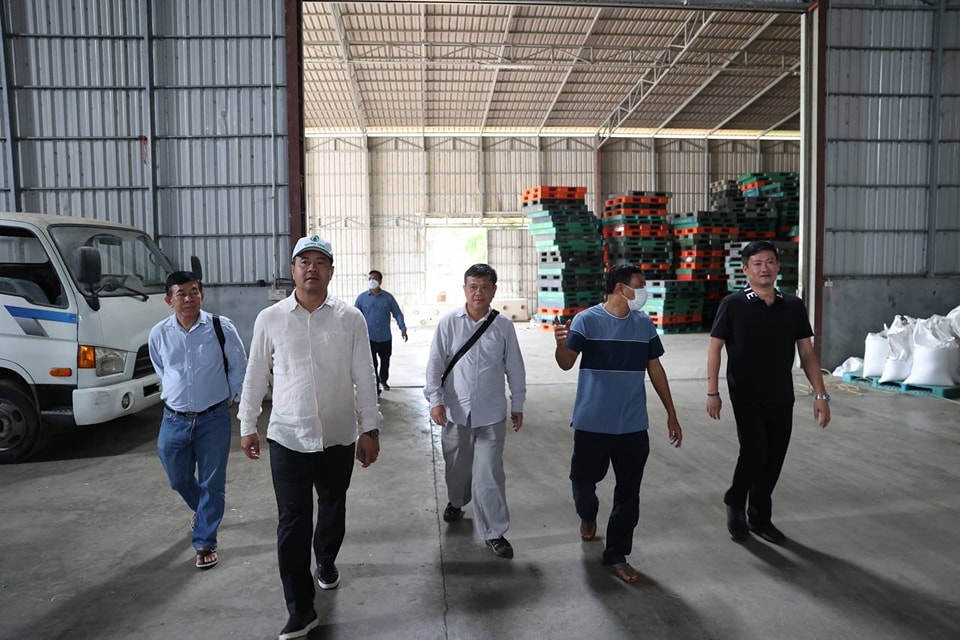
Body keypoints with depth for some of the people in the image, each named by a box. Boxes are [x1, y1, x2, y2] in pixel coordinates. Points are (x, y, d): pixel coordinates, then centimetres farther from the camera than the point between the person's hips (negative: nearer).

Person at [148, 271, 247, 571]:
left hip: (214, 419, -3)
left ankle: (205, 543, 23)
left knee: (212, 483, 6)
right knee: (178, 479, 18)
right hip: (174, 420, 3)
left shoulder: (222, 328, -13)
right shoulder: (159, 333, -5)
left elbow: (238, 367, 1)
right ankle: (202, 509, 51)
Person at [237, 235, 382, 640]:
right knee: (292, 522, 1)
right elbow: (255, 377, 6)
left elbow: (364, 377, -2)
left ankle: (326, 564, 47)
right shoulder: (269, 319, -2)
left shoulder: (350, 318, -4)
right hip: (288, 437, -1)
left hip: (339, 436, 1)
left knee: (333, 510, 19)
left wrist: (369, 428, -2)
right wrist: (247, 426, 8)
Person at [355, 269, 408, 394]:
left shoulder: (388, 297, -1)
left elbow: (397, 313, 2)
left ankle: (383, 380, 44)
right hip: (369, 338, -2)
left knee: (385, 361, 19)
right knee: (372, 364, -3)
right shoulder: (362, 298, -3)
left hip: (385, 337, 2)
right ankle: (375, 389, 4)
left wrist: (403, 328, -9)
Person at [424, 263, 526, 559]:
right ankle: (456, 501, 49)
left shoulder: (503, 325, -4)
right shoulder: (449, 322, -5)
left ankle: (493, 532, 14)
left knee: (490, 473, 0)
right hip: (455, 410, 1)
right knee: (456, 466, 20)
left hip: (491, 413, -1)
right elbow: (435, 363, -3)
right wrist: (435, 400, -10)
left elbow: (514, 368, 4)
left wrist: (518, 404, 8)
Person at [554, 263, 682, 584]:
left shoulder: (644, 324, 4)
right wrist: (561, 345, -42)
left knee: (628, 494, 7)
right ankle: (587, 515, 46)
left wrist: (671, 413, 13)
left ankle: (616, 555, 23)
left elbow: (655, 369, 12)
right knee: (583, 479, 12)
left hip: (633, 426, 3)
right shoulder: (586, 320, -9)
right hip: (592, 423, -3)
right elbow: (567, 363, -19)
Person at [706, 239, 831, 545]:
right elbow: (714, 349, -4)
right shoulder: (733, 305, -6)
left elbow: (807, 353, 6)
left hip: (782, 399, 4)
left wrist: (821, 395, 0)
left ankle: (760, 518, 28)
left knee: (773, 460, 9)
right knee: (755, 452, -14)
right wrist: (712, 393, -9)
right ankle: (735, 502, 13)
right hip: (746, 398, -4)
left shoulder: (794, 306, 3)